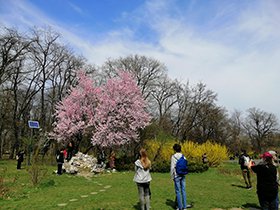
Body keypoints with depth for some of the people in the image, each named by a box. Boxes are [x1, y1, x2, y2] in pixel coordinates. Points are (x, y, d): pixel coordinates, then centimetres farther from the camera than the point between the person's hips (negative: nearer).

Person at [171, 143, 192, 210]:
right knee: (183, 190, 12)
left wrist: (172, 176, -1)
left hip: (177, 176, -5)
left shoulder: (173, 157, -12)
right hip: (183, 175, 5)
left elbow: (172, 167, -11)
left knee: (178, 191, 4)